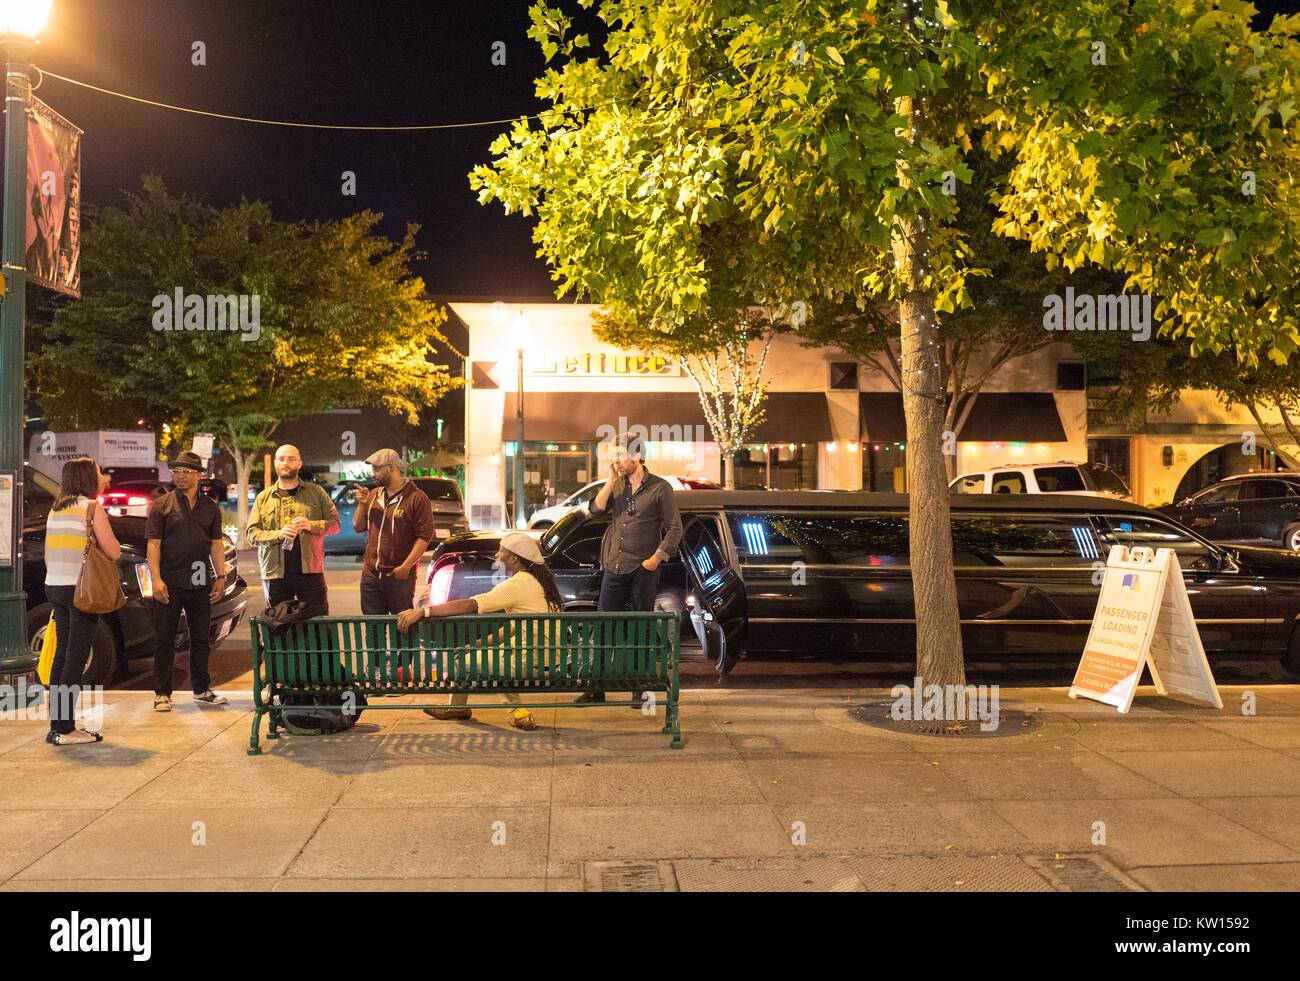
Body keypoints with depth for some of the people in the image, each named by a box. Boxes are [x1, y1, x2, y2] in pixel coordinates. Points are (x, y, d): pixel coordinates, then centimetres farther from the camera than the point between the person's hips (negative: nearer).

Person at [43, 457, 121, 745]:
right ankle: (66, 729, -2)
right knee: (76, 657, -3)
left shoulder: (56, 509, 14)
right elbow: (114, 552, -11)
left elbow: (48, 556, 17)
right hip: (80, 589, -8)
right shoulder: (92, 507, -8)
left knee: (62, 653, 13)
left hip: (54, 587, 8)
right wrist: (104, 530, 5)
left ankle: (56, 725, 16)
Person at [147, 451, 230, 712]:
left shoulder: (210, 507, 11)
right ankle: (162, 693, 10)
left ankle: (201, 688, 21)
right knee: (165, 639, 2)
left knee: (200, 638, 10)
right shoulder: (161, 505, 0)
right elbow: (153, 543, -5)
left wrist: (220, 576, 4)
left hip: (200, 582, 3)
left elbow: (217, 544, 13)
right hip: (170, 583, -3)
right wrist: (156, 579, -14)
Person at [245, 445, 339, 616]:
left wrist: (312, 525, -13)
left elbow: (334, 522, 6)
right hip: (275, 574, 1)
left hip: (310, 571, -1)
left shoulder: (316, 492, 10)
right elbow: (252, 533, 6)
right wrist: (278, 534, -12)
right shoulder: (263, 497, 12)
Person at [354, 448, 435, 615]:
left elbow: (425, 536, -13)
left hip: (399, 576, -6)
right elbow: (358, 527, 18)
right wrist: (361, 504, 0)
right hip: (370, 575, 6)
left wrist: (406, 566, -18)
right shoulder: (373, 495, 13)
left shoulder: (417, 498, -8)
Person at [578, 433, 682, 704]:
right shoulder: (617, 485, 9)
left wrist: (657, 558, -14)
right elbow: (596, 509, -3)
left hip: (642, 570, -4)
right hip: (613, 568, 5)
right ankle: (596, 687, 13)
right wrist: (611, 480, -8)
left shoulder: (659, 488, -5)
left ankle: (640, 689, 15)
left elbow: (674, 528, -5)